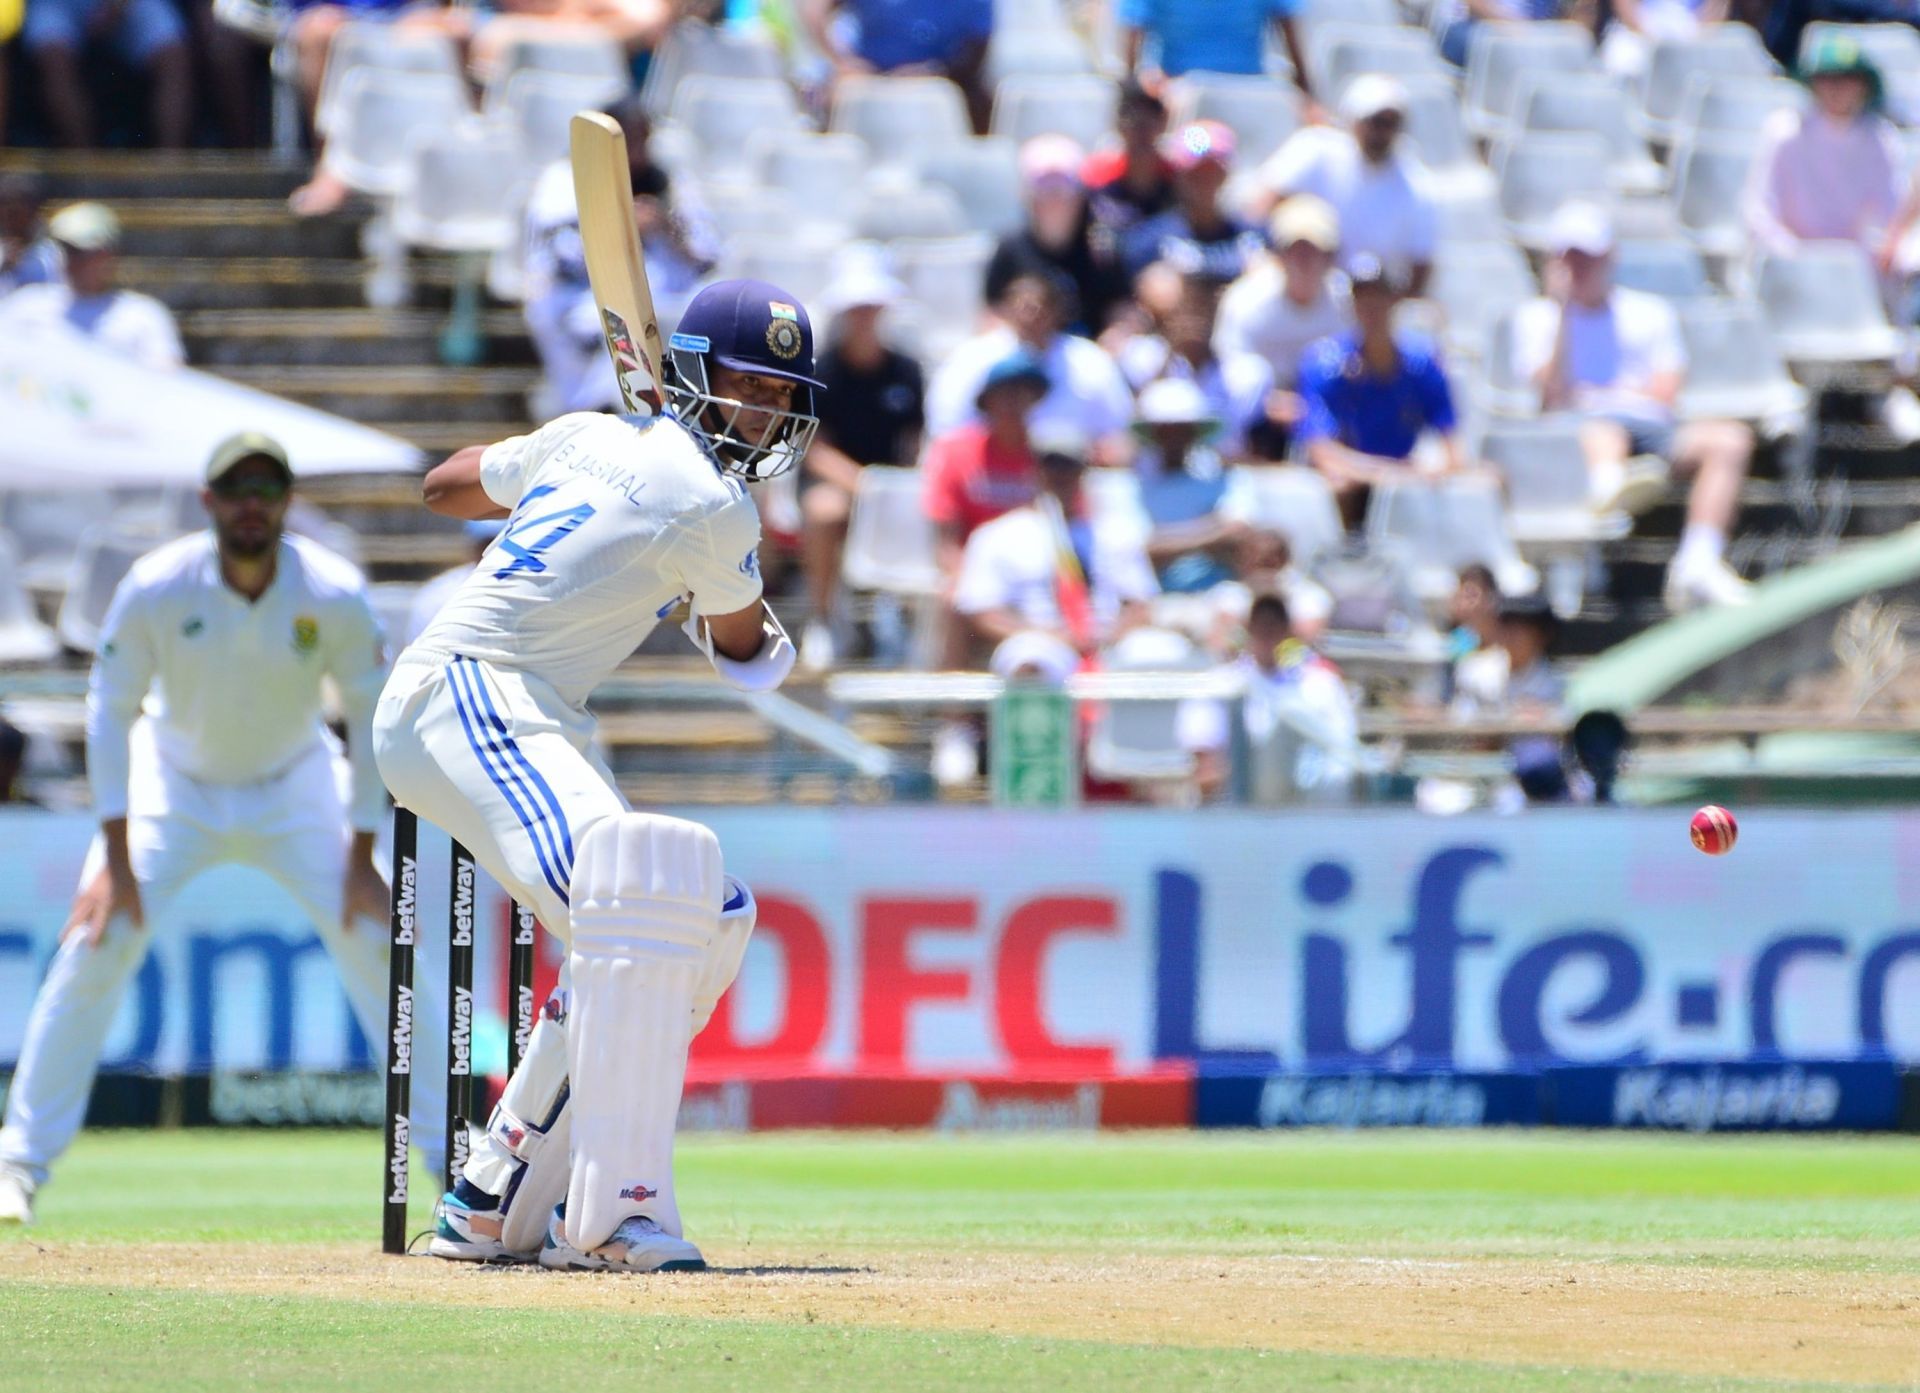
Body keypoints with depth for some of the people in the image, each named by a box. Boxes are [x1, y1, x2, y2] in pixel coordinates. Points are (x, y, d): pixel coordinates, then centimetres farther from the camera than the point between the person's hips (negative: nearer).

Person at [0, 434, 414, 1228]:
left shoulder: (335, 596, -22)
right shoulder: (155, 589, -24)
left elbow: (373, 717, -11)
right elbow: (110, 709, -15)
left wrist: (362, 856, -14)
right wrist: (115, 858, -20)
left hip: (295, 789, 1)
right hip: (173, 786, -1)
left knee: (376, 942, -11)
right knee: (95, 947, -15)